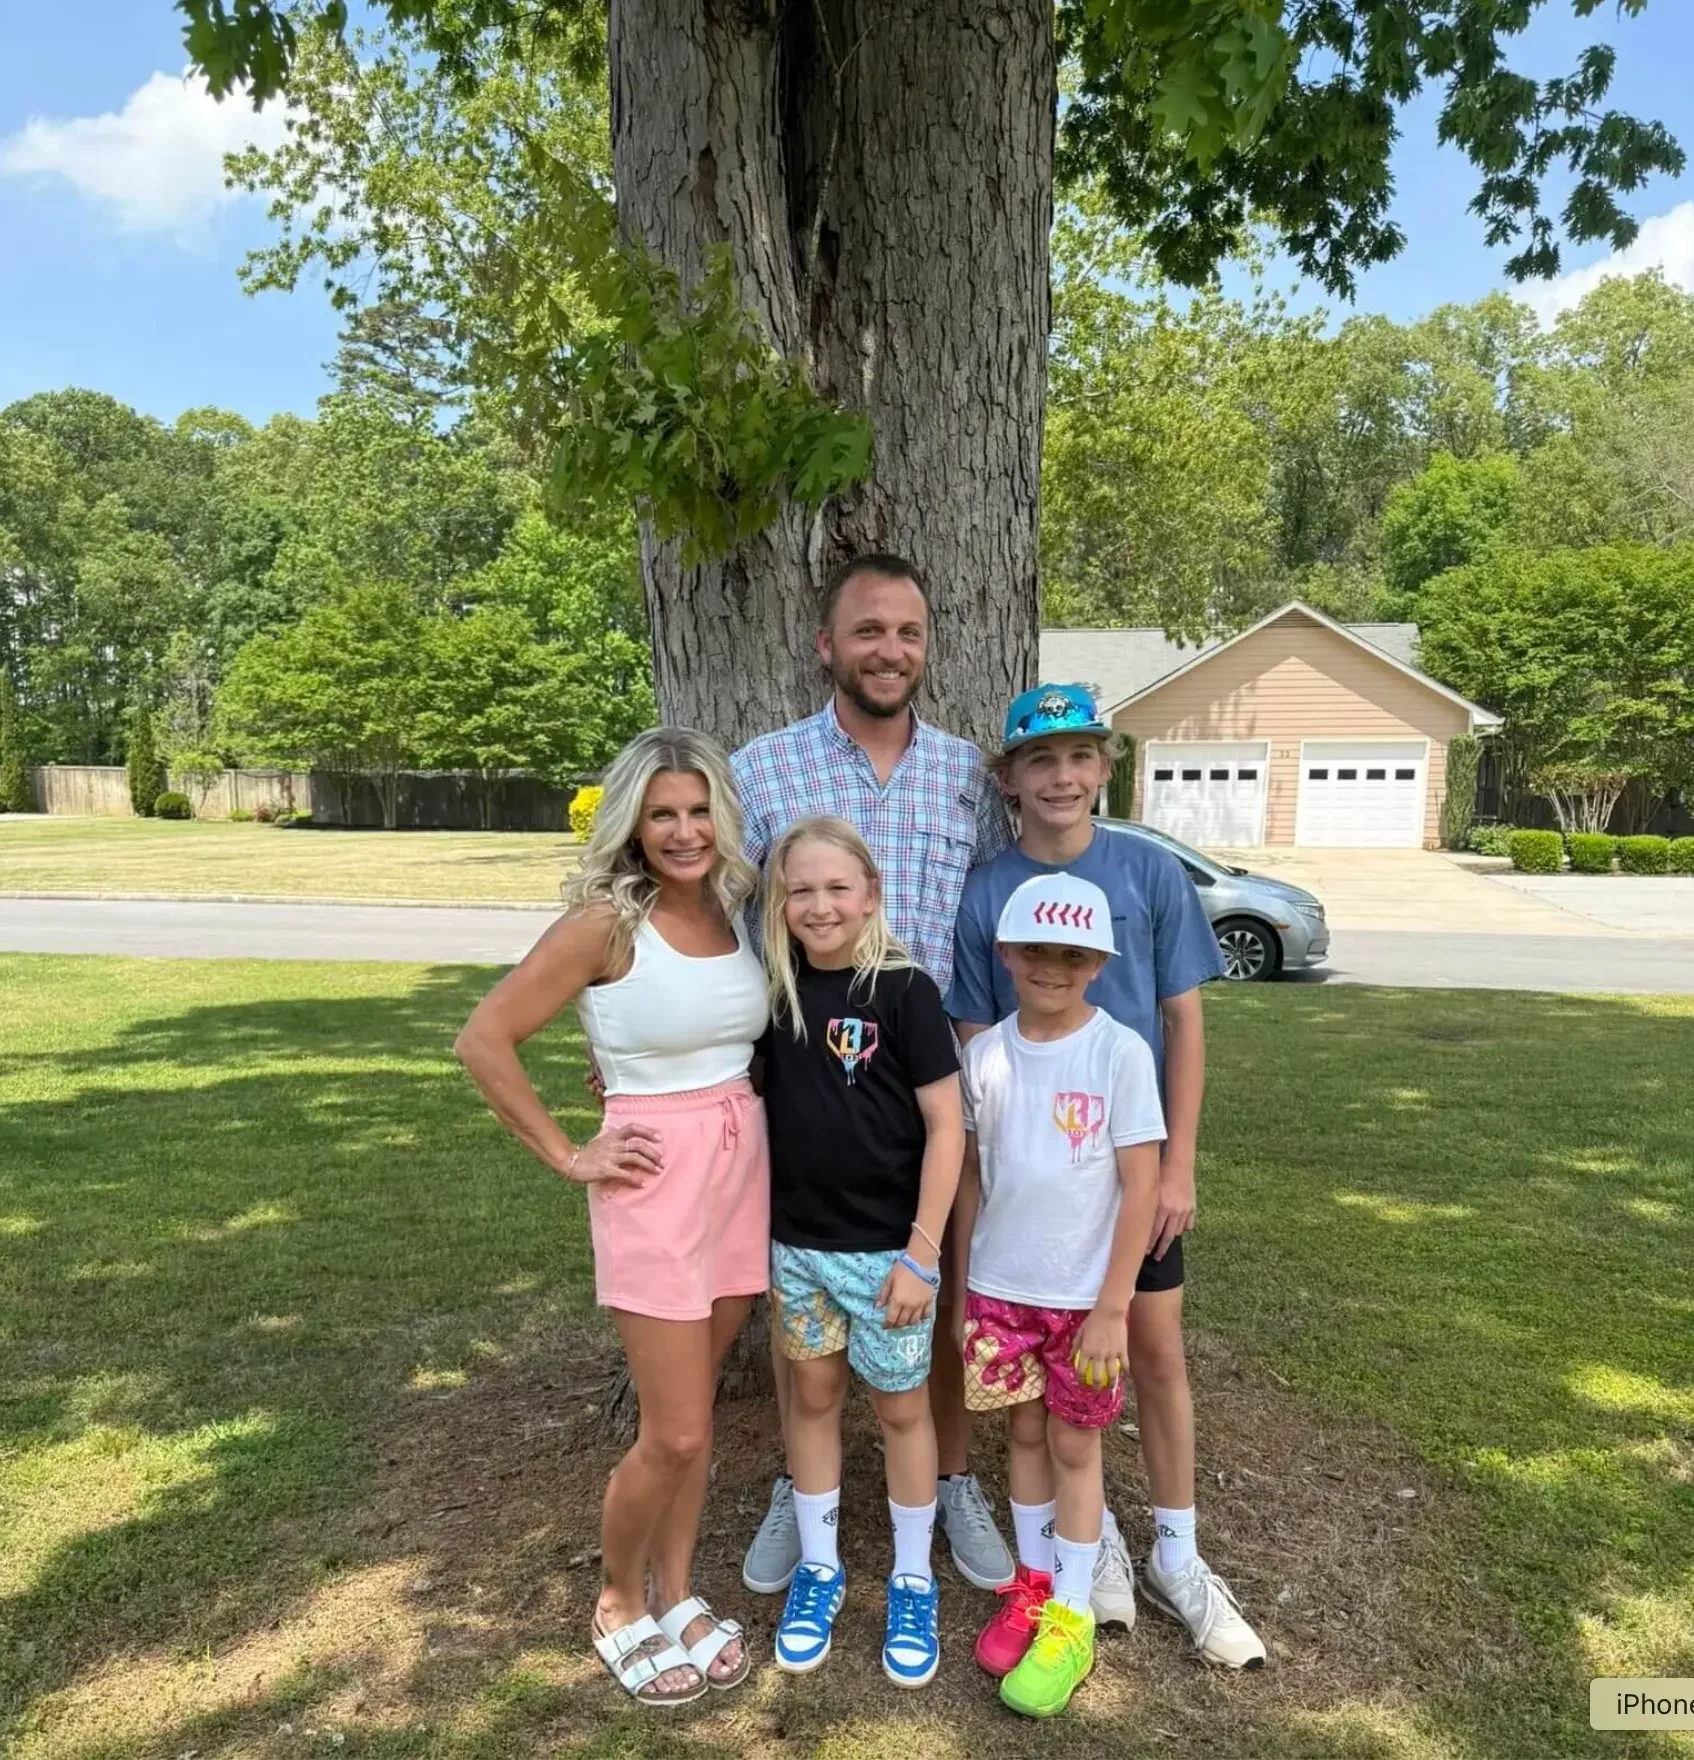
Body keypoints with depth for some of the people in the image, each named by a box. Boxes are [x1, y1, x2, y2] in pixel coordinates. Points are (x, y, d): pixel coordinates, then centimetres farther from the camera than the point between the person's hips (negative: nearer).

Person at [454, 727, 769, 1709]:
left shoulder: (736, 913, 4)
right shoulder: (607, 922, -14)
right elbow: (485, 1040, -14)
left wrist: (731, 1120, 4)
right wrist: (567, 1155, -11)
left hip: (745, 1170, 5)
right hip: (656, 1182, -5)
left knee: (692, 1416, 17)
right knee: (676, 1435, 2)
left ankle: (677, 1596, 37)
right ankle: (620, 1603, 29)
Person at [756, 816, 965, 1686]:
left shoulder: (905, 991, -14)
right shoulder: (772, 992, -1)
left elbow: (946, 1128, -13)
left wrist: (922, 1253, -14)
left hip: (887, 1245, -4)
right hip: (796, 1240, 4)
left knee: (900, 1407, 13)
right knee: (813, 1397, 18)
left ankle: (912, 1581, 33)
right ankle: (818, 1567, 38)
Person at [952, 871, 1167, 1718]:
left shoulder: (1120, 1052, -13)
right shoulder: (985, 1053, -4)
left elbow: (1141, 1186, -11)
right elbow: (970, 1176, 4)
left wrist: (1113, 1305, -12)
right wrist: (961, 1290, 7)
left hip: (1085, 1294, -3)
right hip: (1000, 1288, 3)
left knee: (1074, 1445, 11)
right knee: (1024, 1434, 18)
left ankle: (1071, 1616, 27)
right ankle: (1031, 1584, 38)